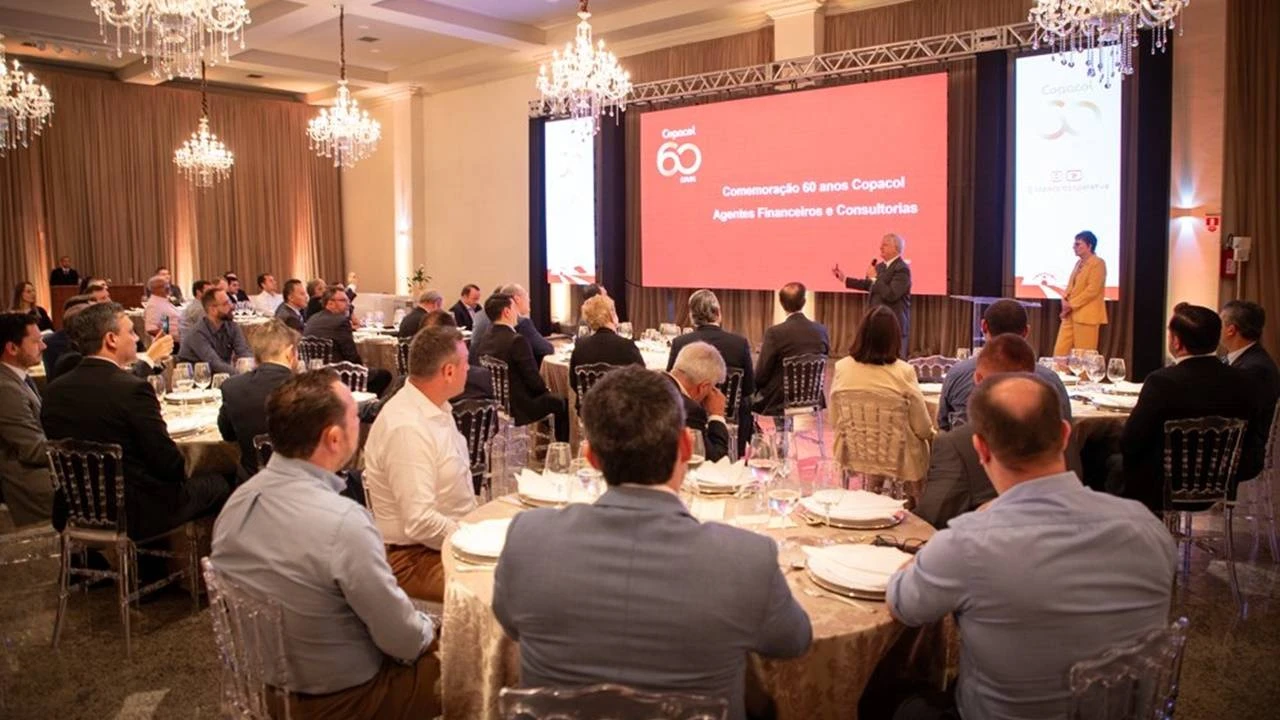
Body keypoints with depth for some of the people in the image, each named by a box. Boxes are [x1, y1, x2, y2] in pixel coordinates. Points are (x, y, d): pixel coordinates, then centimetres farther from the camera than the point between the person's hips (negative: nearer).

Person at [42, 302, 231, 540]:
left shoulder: (54, 390, 1)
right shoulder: (132, 389, -20)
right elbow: (170, 464, -17)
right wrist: (182, 471, 5)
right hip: (134, 516, -7)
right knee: (217, 484, 12)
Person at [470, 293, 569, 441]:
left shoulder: (482, 340, 0)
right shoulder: (516, 340, -24)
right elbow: (533, 379, -19)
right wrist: (545, 389, 3)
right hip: (518, 407, -8)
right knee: (560, 403, 11)